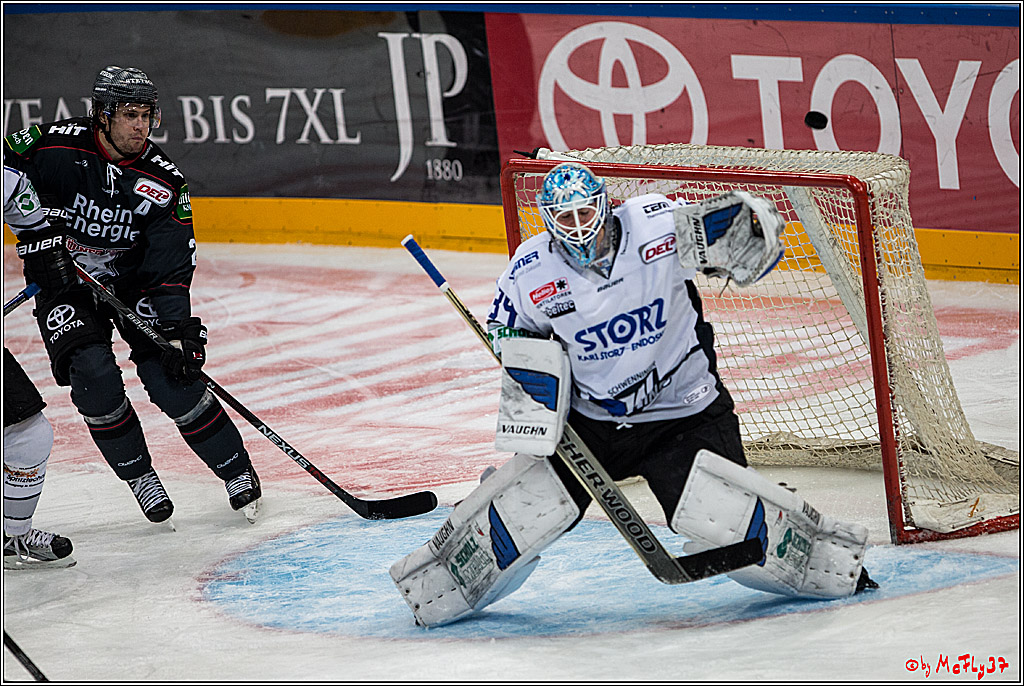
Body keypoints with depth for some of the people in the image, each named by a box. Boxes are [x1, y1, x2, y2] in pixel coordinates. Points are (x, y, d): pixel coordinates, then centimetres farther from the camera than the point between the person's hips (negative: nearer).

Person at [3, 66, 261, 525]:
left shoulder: (163, 183, -16)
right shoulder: (56, 146, -22)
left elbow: (171, 266, -14)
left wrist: (180, 329, -24)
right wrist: (39, 237, -17)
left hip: (132, 282, 1)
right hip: (63, 281, -1)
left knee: (172, 376, -12)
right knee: (93, 375, -20)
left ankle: (236, 471, 4)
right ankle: (138, 474, 1)